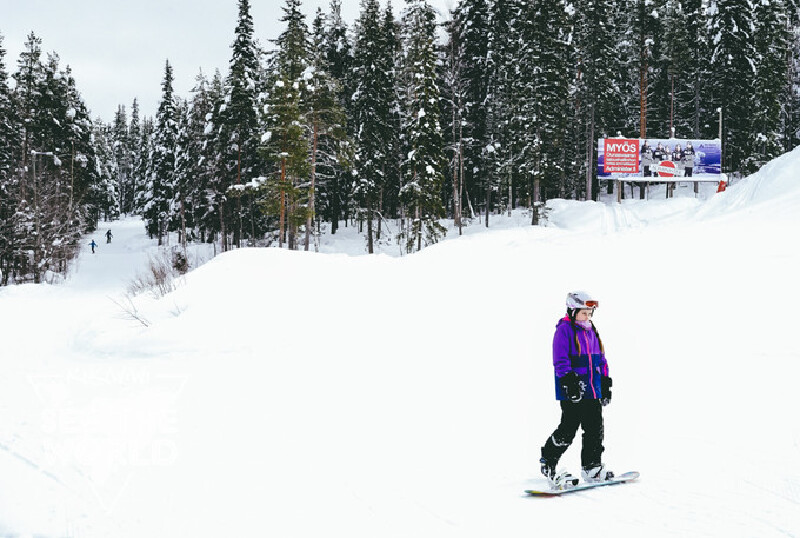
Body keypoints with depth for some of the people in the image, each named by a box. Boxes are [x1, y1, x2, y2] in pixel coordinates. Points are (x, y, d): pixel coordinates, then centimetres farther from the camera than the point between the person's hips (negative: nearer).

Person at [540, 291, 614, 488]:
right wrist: (569, 381, -22)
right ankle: (548, 462, 6)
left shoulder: (591, 331, 18)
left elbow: (600, 358, 24)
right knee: (568, 429, -9)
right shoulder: (564, 330, -6)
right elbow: (560, 359, -14)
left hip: (593, 391, 8)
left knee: (595, 429, 8)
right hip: (573, 391, -8)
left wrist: (605, 383, 20)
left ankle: (592, 467, 18)